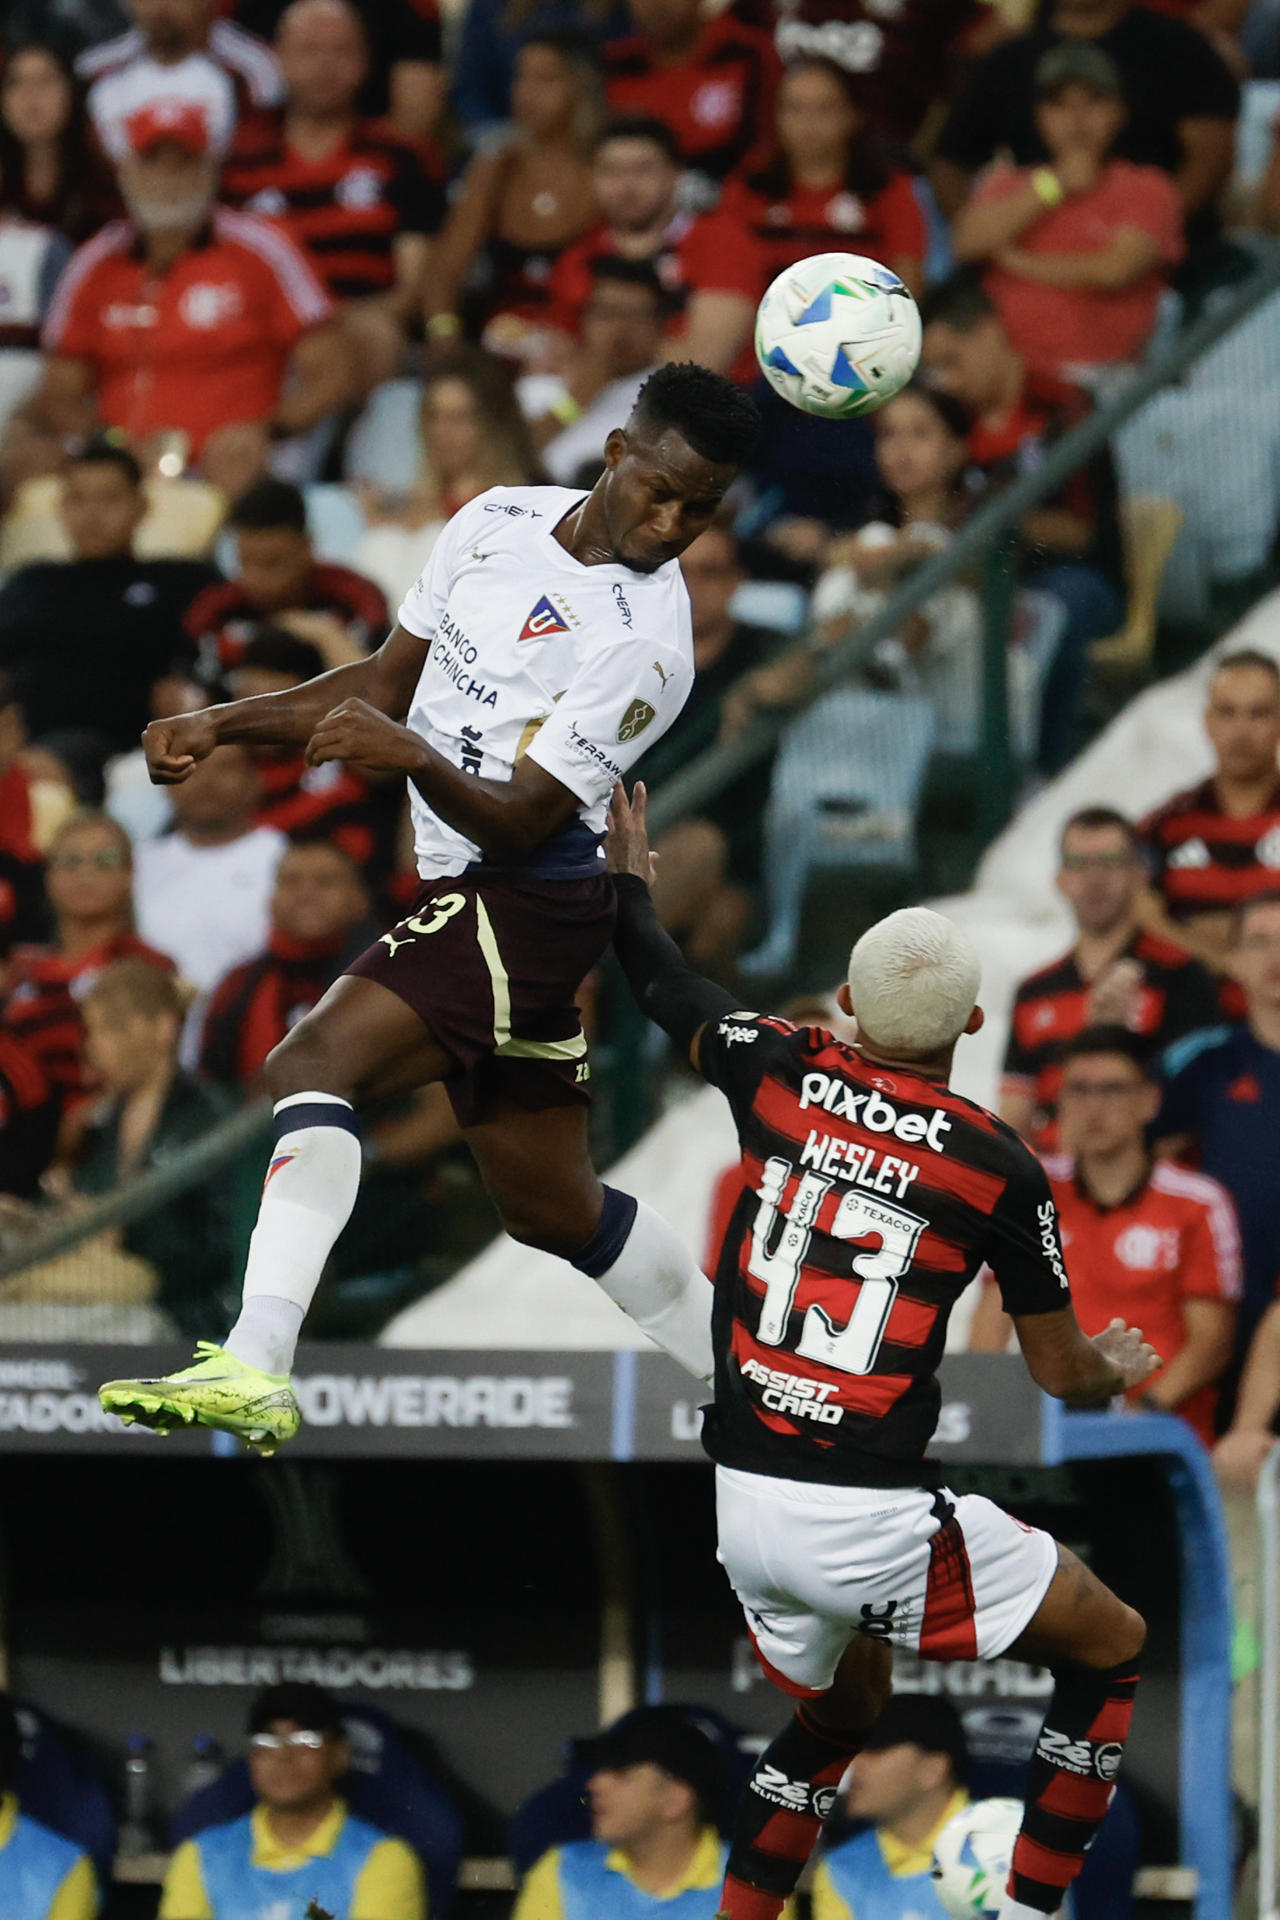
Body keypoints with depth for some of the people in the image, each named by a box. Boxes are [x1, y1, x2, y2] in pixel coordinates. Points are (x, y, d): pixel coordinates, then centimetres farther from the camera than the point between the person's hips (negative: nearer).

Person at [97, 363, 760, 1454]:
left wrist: (411, 755, -36)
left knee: (314, 1066, -25)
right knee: (552, 1208, 16)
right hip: (474, 900, 9)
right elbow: (389, 681, 18)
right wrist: (221, 727, 11)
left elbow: (520, 822, -20)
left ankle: (256, 1370, -37)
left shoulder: (643, 646, -17)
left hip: (522, 901, -9)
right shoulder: (502, 521, 7)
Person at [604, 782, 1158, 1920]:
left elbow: (661, 985, 24)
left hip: (746, 1506, 5)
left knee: (841, 1712, 31)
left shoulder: (777, 1076, 1)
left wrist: (627, 878, 45)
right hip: (876, 1522, -5)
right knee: (1111, 1647, 15)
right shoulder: (999, 1167, -8)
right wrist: (1122, 1369, 27)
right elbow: (1061, 1374, 3)